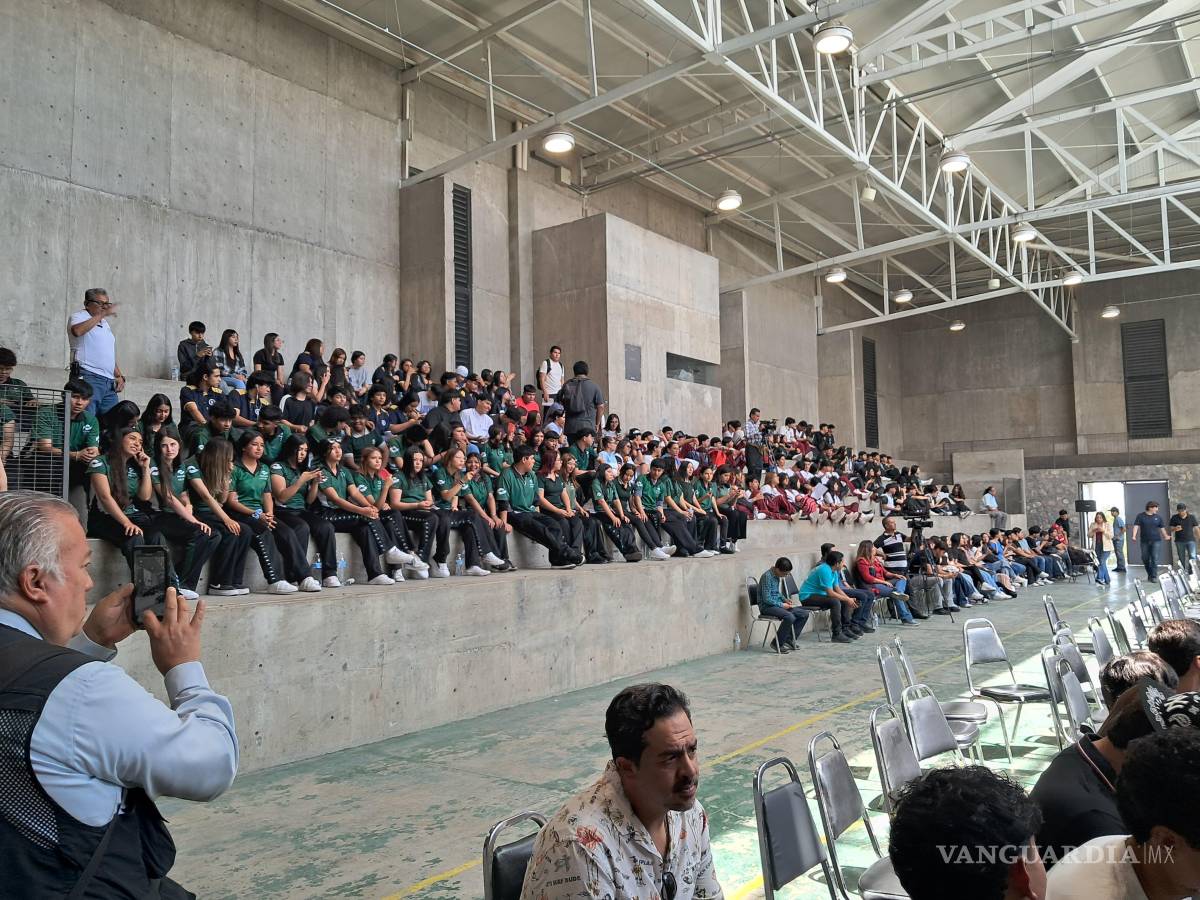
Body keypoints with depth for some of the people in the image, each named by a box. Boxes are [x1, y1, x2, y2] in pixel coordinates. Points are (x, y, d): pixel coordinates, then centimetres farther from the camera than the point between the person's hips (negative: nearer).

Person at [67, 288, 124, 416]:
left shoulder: (105, 324, 26)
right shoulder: (79, 317, 3)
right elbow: (77, 331, -24)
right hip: (88, 378, -7)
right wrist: (102, 314, -20)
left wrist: (119, 376, 16)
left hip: (109, 382, 7)